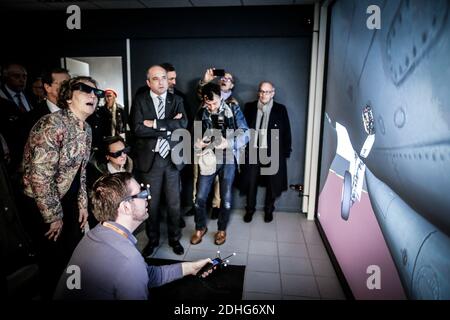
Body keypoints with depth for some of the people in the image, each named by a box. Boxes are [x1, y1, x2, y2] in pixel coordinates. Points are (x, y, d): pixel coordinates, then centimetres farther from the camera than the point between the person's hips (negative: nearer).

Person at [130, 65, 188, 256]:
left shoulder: (176, 100, 5)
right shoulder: (140, 100, -1)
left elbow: (183, 124, -12)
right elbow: (137, 129, -15)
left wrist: (156, 124, -17)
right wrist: (169, 127, -14)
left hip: (172, 158, 2)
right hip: (149, 159, -1)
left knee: (174, 203, 12)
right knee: (151, 203, 12)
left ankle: (174, 239, 32)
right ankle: (152, 239, 33)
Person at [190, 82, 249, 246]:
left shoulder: (233, 110, -6)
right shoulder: (201, 113, 0)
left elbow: (246, 134, -10)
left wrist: (228, 143, -27)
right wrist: (196, 143, -17)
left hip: (227, 159, -1)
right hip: (208, 159, 2)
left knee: (226, 197, 8)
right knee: (200, 197, 3)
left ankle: (222, 229, 30)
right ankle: (200, 228, 29)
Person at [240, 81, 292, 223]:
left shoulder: (280, 109, -1)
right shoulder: (249, 107, 3)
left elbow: (286, 132, 1)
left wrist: (286, 152, -2)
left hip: (273, 153, -1)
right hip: (253, 152, 1)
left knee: (272, 184, 11)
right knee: (251, 183, 8)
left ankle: (269, 210, 30)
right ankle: (250, 210, 27)